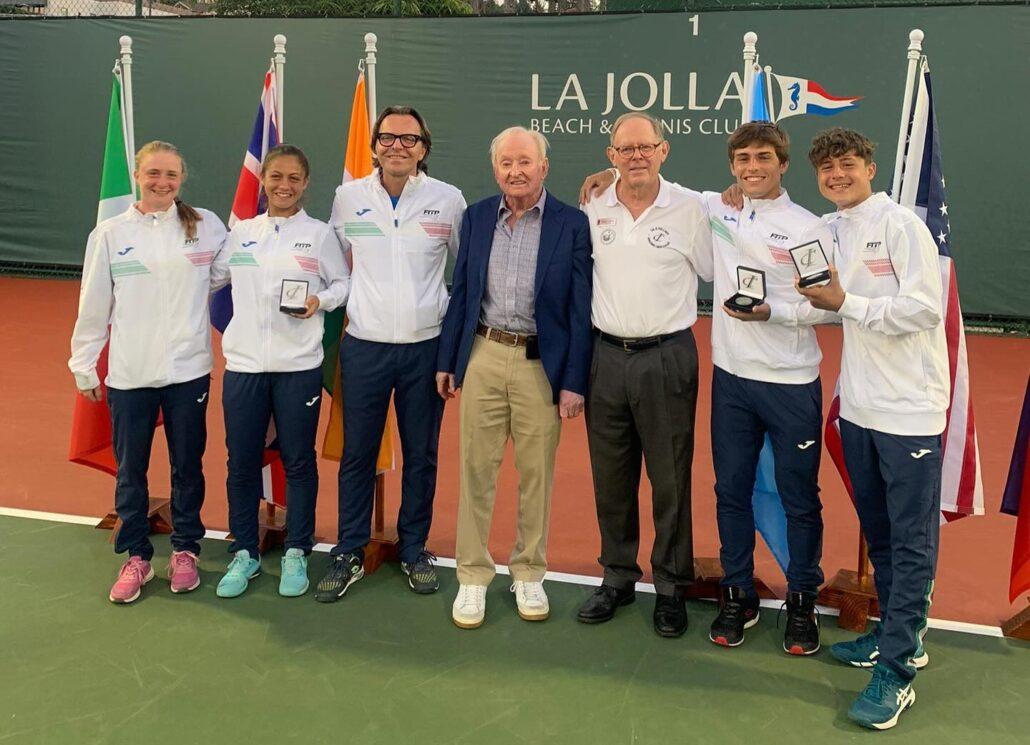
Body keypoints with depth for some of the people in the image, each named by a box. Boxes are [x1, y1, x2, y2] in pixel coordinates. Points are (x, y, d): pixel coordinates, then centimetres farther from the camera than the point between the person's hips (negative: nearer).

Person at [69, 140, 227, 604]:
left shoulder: (206, 225, 0)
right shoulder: (110, 234, 1)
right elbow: (93, 305, 4)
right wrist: (84, 365, 7)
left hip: (188, 369, 0)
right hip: (129, 373, 0)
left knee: (187, 467, 11)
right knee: (130, 470, 9)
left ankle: (186, 550, 27)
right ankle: (136, 557, 24)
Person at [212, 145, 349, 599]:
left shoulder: (320, 234, 3)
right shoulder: (241, 233, 10)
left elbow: (344, 283, 6)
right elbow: (210, 276, 15)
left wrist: (320, 300, -11)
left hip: (299, 365, -2)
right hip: (243, 363, 2)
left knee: (298, 461, 6)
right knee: (242, 463, 7)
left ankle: (296, 553, 21)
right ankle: (244, 553, 22)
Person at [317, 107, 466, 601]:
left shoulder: (449, 200, -1)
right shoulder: (348, 197, 2)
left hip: (426, 347, 0)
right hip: (364, 346, 0)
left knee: (421, 456, 9)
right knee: (357, 454, 7)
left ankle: (414, 551, 25)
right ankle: (349, 554, 20)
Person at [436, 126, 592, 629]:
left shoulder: (572, 224, -3)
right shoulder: (476, 217, 6)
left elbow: (580, 308, -4)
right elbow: (461, 292, 10)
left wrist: (574, 381, -7)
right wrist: (447, 361, 8)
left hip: (541, 364, -2)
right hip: (483, 356, 2)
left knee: (536, 474, 9)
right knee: (476, 470, 6)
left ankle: (529, 574, 26)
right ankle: (472, 577, 20)